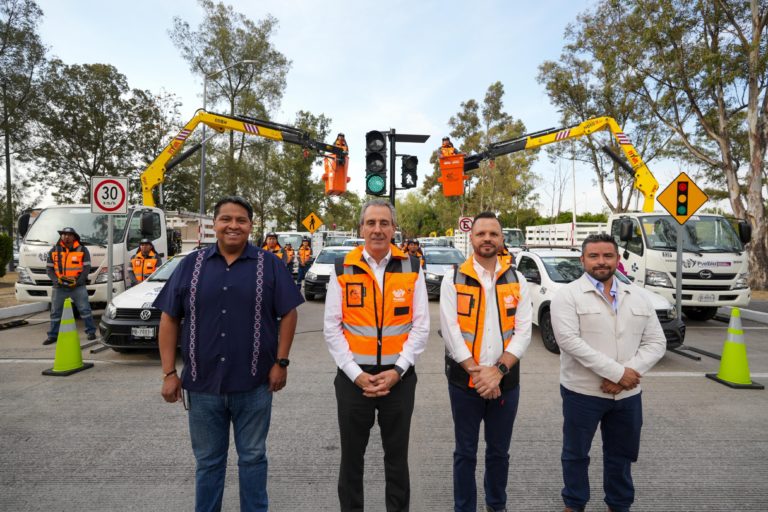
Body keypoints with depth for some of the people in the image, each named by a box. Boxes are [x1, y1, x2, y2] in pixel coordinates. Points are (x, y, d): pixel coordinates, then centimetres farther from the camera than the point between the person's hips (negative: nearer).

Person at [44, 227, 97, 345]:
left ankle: (91, 332, 6)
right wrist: (57, 280, -12)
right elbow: (49, 269, 6)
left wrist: (77, 281, -15)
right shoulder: (54, 251, 7)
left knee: (85, 310, -3)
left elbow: (87, 268, -5)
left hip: (78, 286, -3)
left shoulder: (82, 250, -1)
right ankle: (52, 335, 20)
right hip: (59, 287, 3)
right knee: (55, 312, 9)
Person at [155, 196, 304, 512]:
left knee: (252, 457, 15)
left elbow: (288, 313, -1)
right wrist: (169, 373, -1)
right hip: (202, 384, 2)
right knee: (207, 461, 19)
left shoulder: (268, 265, -2)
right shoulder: (191, 265, 2)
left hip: (254, 385, -1)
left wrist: (281, 362, -7)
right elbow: (169, 319, 4)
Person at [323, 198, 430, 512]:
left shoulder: (412, 268, -1)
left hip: (399, 377, 0)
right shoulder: (342, 270, -2)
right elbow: (332, 329, -4)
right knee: (351, 456, 16)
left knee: (397, 456, 16)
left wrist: (397, 371, -11)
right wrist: (356, 374, -11)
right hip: (353, 377, 0)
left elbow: (421, 327, -2)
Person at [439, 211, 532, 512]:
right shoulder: (453, 279, -4)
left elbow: (523, 332, -4)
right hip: (464, 382, -2)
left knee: (499, 452, 18)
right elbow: (450, 331, -11)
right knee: (465, 453, 12)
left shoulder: (517, 281, 3)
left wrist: (498, 370, -16)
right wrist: (476, 371, -17)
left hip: (506, 382, 2)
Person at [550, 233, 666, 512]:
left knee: (620, 454, 19)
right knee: (576, 453, 12)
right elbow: (569, 341, -20)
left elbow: (656, 342, 3)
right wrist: (617, 372, -21)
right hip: (582, 392, -4)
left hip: (628, 394, 4)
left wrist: (630, 372, -14)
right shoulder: (568, 295, -10)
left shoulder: (637, 298, 7)